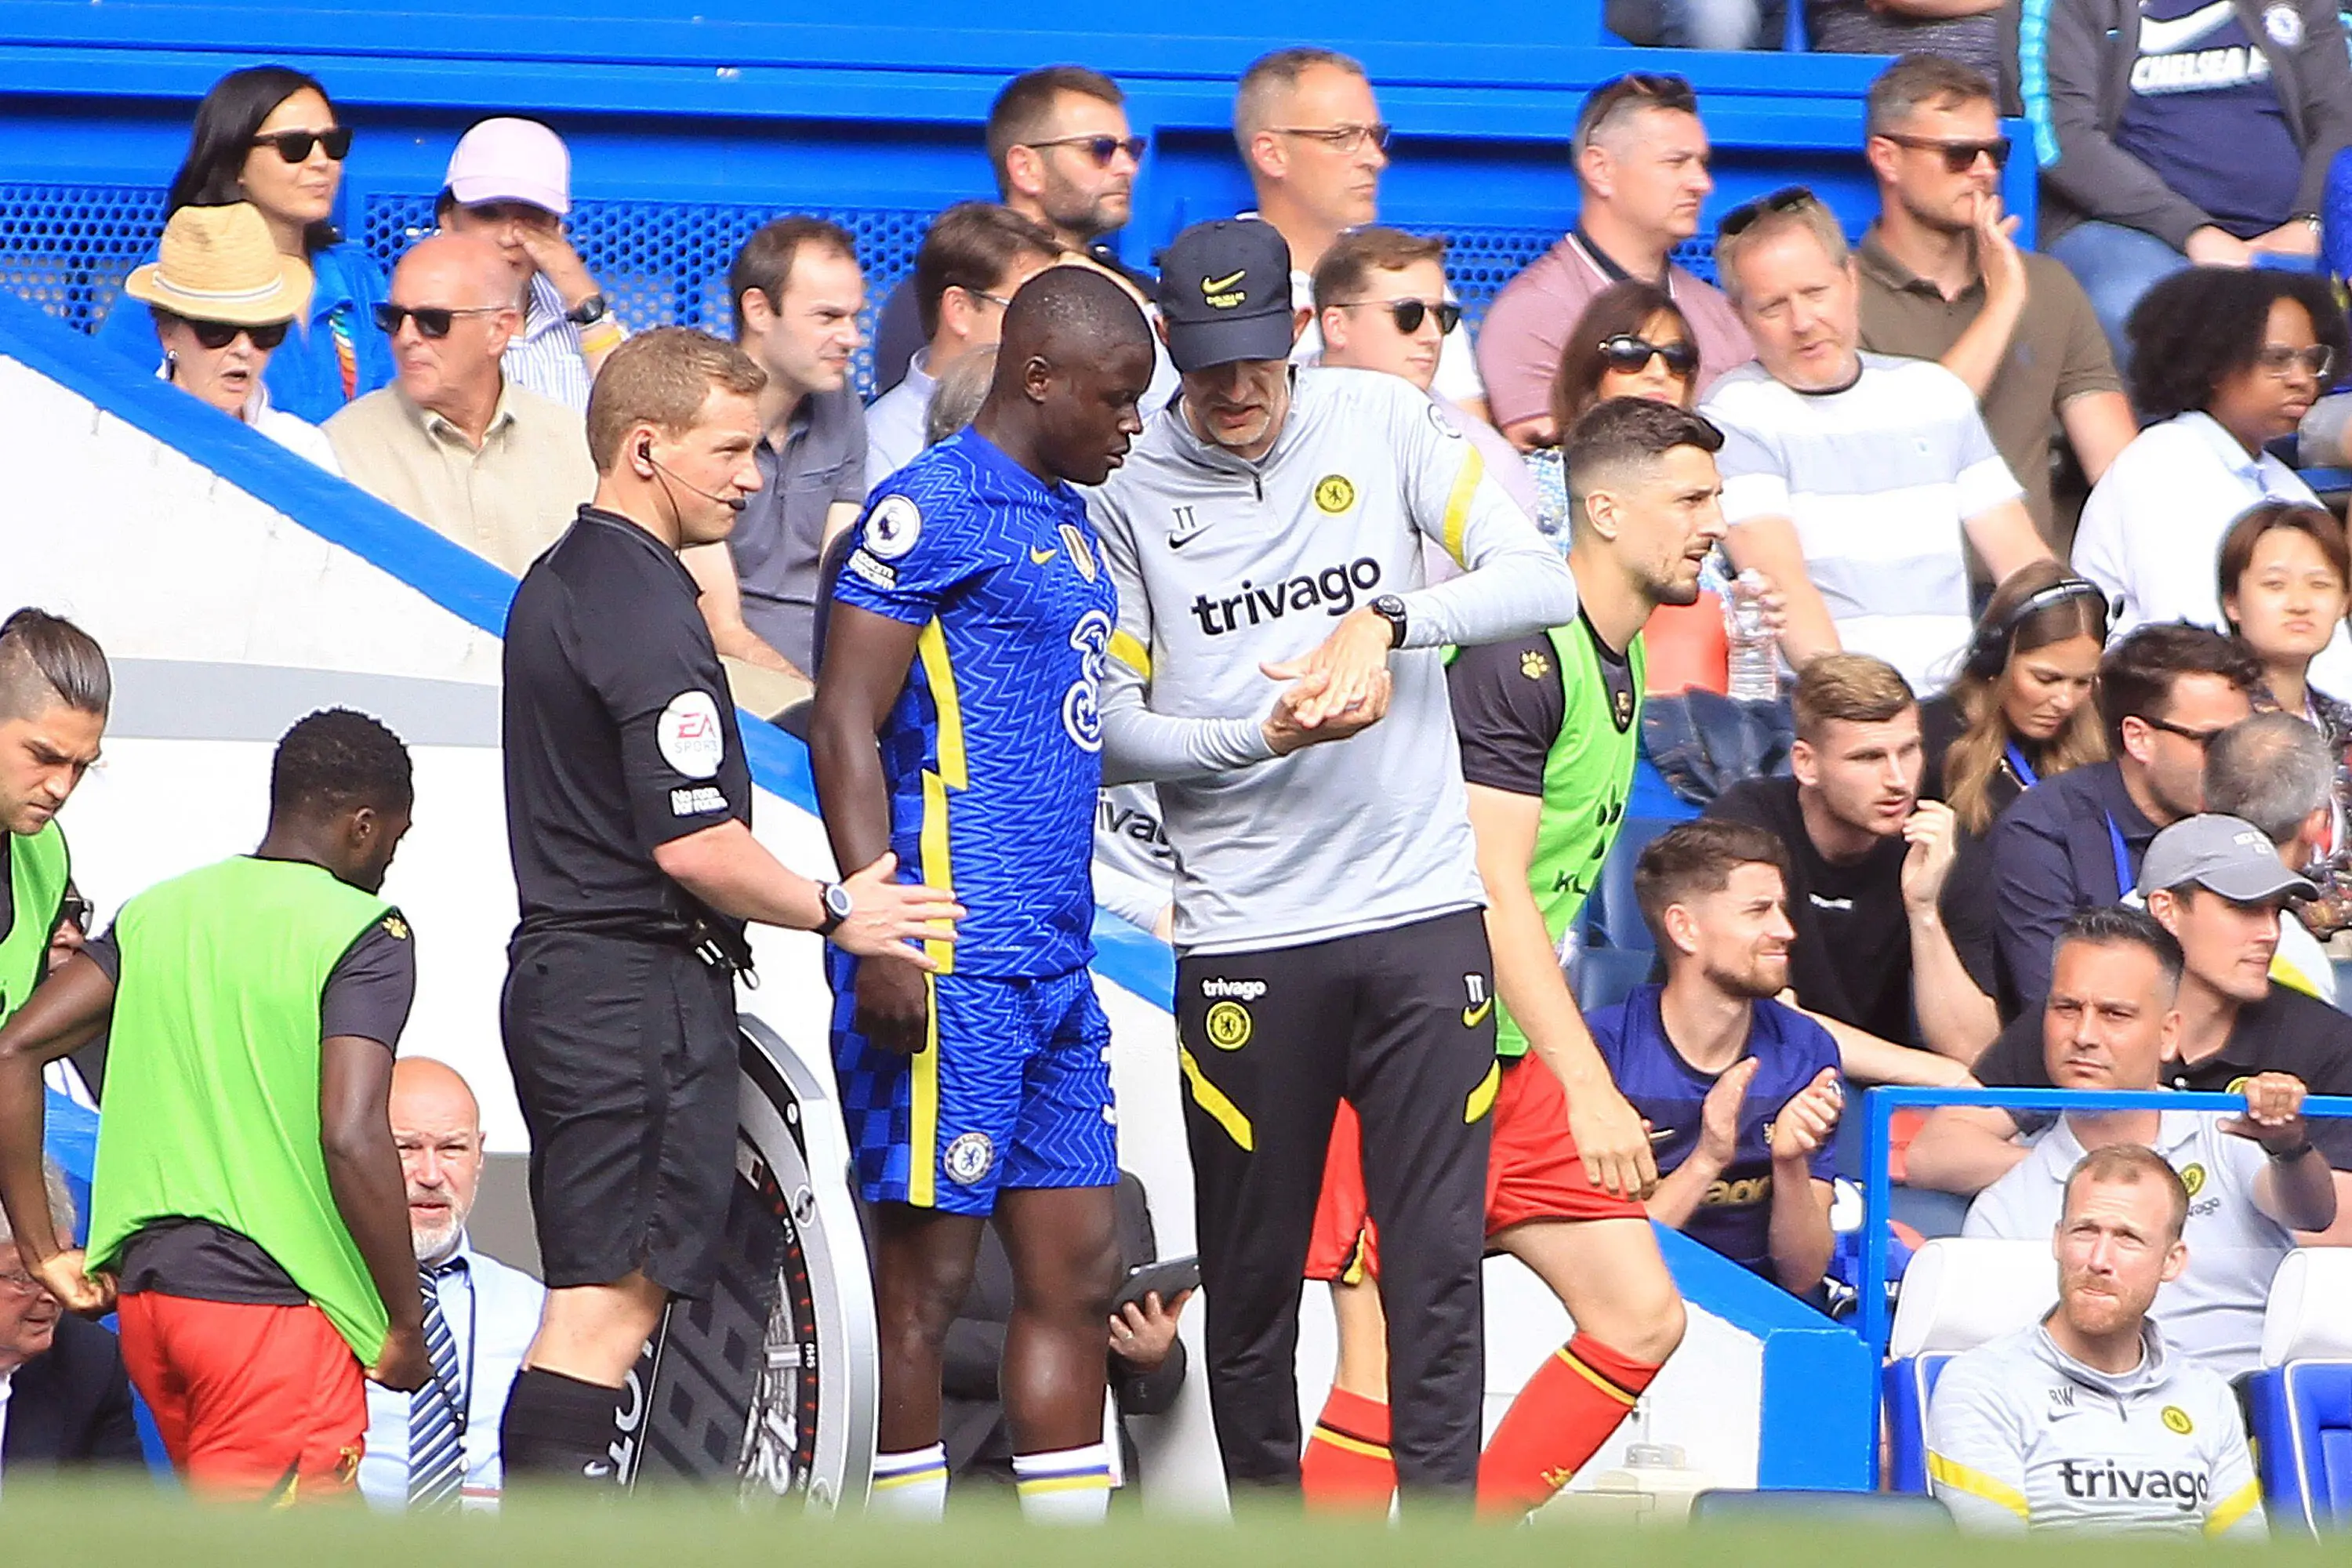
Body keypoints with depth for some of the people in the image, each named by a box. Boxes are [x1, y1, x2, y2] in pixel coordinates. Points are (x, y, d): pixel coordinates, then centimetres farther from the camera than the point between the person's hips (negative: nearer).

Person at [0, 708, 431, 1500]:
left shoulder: (159, 909, 13)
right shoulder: (365, 935, -6)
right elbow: (352, 1137, -18)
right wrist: (406, 1323, -8)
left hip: (146, 1287, 7)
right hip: (276, 1301, -7)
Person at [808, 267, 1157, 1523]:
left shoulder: (1068, 518, 19)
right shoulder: (931, 509, -9)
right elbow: (845, 727, -14)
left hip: (1054, 962, 9)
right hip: (950, 966, -9)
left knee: (1077, 1267, 8)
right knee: (928, 1274, -5)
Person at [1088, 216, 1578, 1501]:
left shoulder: (1382, 422, 4)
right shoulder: (1127, 489, 1)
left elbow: (1542, 579, -2)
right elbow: (1109, 724, 1)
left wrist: (1387, 620, -18)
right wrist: (1261, 735, -15)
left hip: (1424, 911, 1)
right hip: (1243, 937, -1)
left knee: (1438, 1261, -4)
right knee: (1253, 1274, 4)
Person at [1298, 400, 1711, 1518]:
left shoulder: (1623, 657, 13)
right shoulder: (1519, 659, -17)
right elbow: (1494, 892, -21)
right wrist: (1590, 1090, -25)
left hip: (1513, 1055, 9)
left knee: (1640, 1320, 3)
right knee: (1389, 1363, -11)